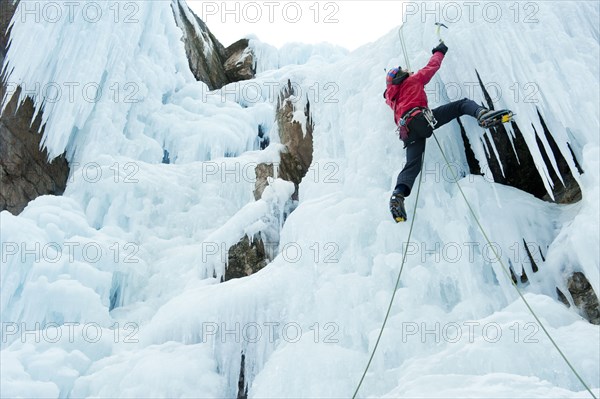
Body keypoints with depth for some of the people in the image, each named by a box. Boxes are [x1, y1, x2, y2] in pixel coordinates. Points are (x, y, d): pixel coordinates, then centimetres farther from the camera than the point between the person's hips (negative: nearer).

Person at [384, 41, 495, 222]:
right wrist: (439, 51, 47)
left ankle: (398, 194, -28)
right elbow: (433, 65, 29)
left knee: (412, 164, -5)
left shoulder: (390, 95, 31)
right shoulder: (414, 79, 20)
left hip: (407, 129, 4)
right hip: (421, 118, -4)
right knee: (463, 103, 4)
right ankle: (482, 114, -28)